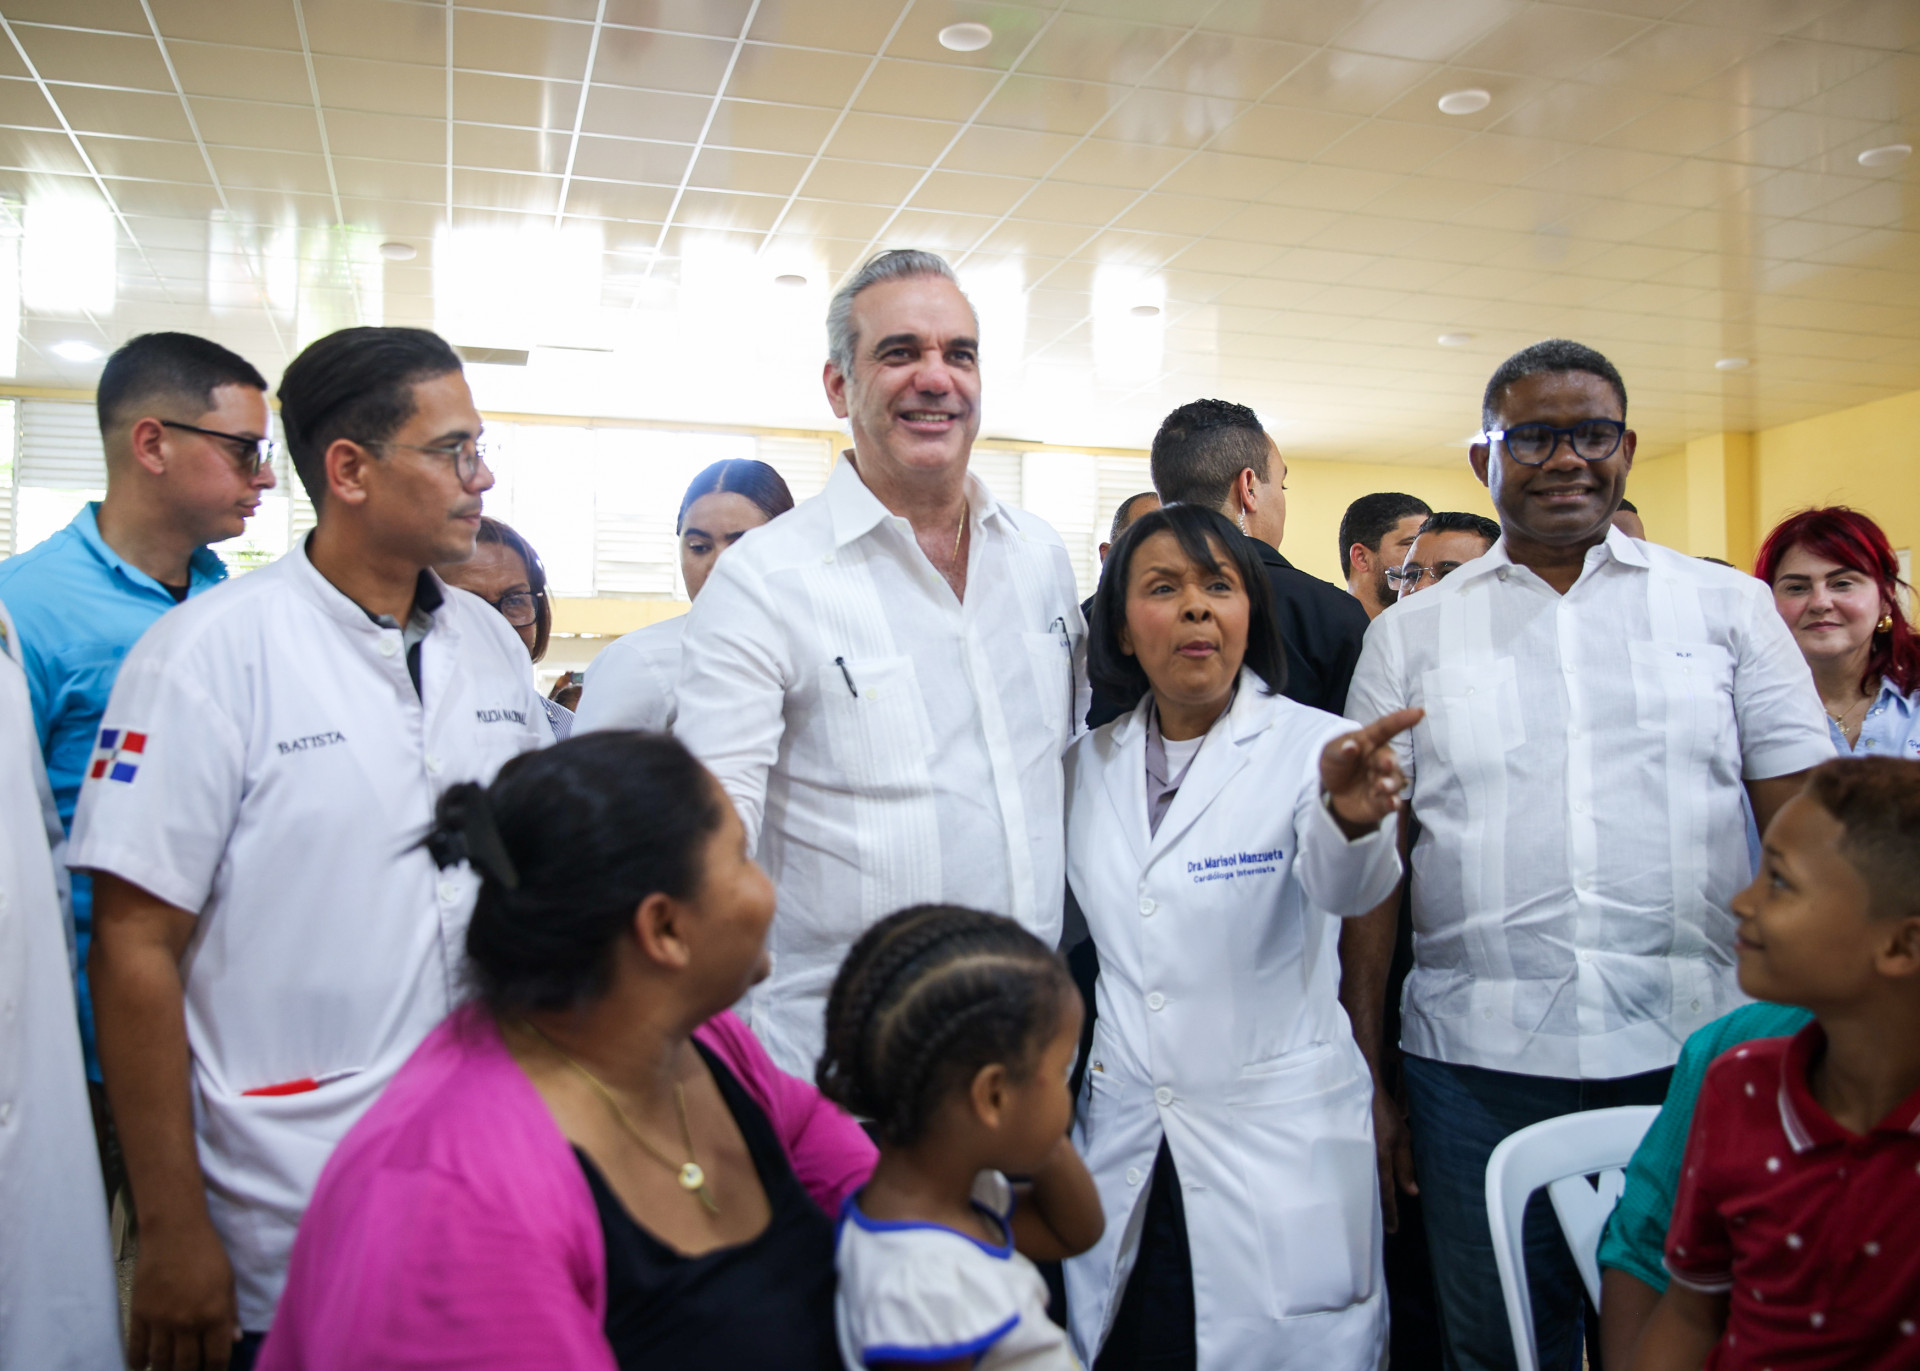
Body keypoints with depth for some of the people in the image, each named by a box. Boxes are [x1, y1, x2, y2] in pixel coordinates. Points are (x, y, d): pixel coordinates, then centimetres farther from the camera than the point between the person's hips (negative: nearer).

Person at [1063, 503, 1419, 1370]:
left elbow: (1346, 886, -29)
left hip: (1280, 1138, -3)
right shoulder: (1088, 765, 4)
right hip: (1123, 1150, 4)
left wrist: (1351, 815, -50)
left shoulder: (1313, 746, -9)